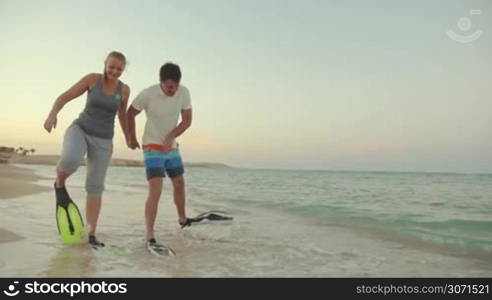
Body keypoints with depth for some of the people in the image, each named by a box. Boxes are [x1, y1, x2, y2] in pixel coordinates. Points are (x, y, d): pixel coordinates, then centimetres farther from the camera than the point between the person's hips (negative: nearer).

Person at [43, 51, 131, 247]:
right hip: (79, 130, -2)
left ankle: (91, 235, 4)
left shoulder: (124, 89, 3)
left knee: (95, 188, -4)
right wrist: (52, 114, -23)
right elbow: (64, 97, -4)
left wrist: (128, 137, 30)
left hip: (102, 141, 2)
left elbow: (122, 114, 19)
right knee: (72, 160, -37)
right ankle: (59, 183, -2)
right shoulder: (92, 78, -3)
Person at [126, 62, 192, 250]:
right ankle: (149, 236, -12)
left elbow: (187, 120, -6)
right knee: (156, 190, -17)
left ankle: (182, 219, 41)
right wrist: (132, 139, 3)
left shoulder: (184, 92, -13)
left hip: (171, 147, 6)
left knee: (179, 183, 18)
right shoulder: (148, 94, -23)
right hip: (152, 147, -5)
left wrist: (171, 136, -21)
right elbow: (130, 114, -7)